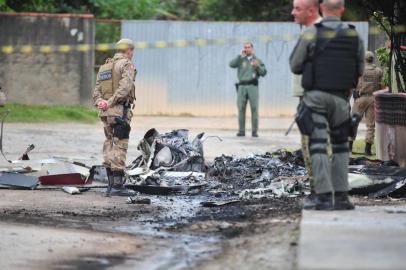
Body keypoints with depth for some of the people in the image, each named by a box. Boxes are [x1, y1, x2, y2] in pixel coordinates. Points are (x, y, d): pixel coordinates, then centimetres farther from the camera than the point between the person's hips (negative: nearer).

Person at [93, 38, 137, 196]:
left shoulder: (104, 67, 20)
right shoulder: (126, 65, -5)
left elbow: (97, 91, 10)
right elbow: (125, 87, -20)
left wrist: (100, 102, -6)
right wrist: (111, 102, -20)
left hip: (106, 113, 8)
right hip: (120, 111, -8)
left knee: (109, 146, 11)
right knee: (120, 147, -8)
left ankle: (111, 185, 11)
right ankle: (117, 185, -11)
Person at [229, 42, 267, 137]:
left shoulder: (257, 60, 13)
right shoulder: (241, 59, 14)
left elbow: (263, 73, 6)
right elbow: (232, 64, -3)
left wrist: (258, 66, -11)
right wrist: (240, 55, -4)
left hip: (253, 86, -1)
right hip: (242, 86, 1)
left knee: (254, 108, -6)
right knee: (241, 108, -4)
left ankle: (254, 131, -6)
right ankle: (241, 130, -3)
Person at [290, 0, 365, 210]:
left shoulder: (310, 34, -8)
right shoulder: (354, 36, 1)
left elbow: (295, 66, 1)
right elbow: (359, 70, 10)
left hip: (316, 96, -2)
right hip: (341, 98, 2)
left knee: (319, 147, -3)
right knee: (340, 146, 16)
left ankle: (325, 197, -13)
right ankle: (341, 195, 11)